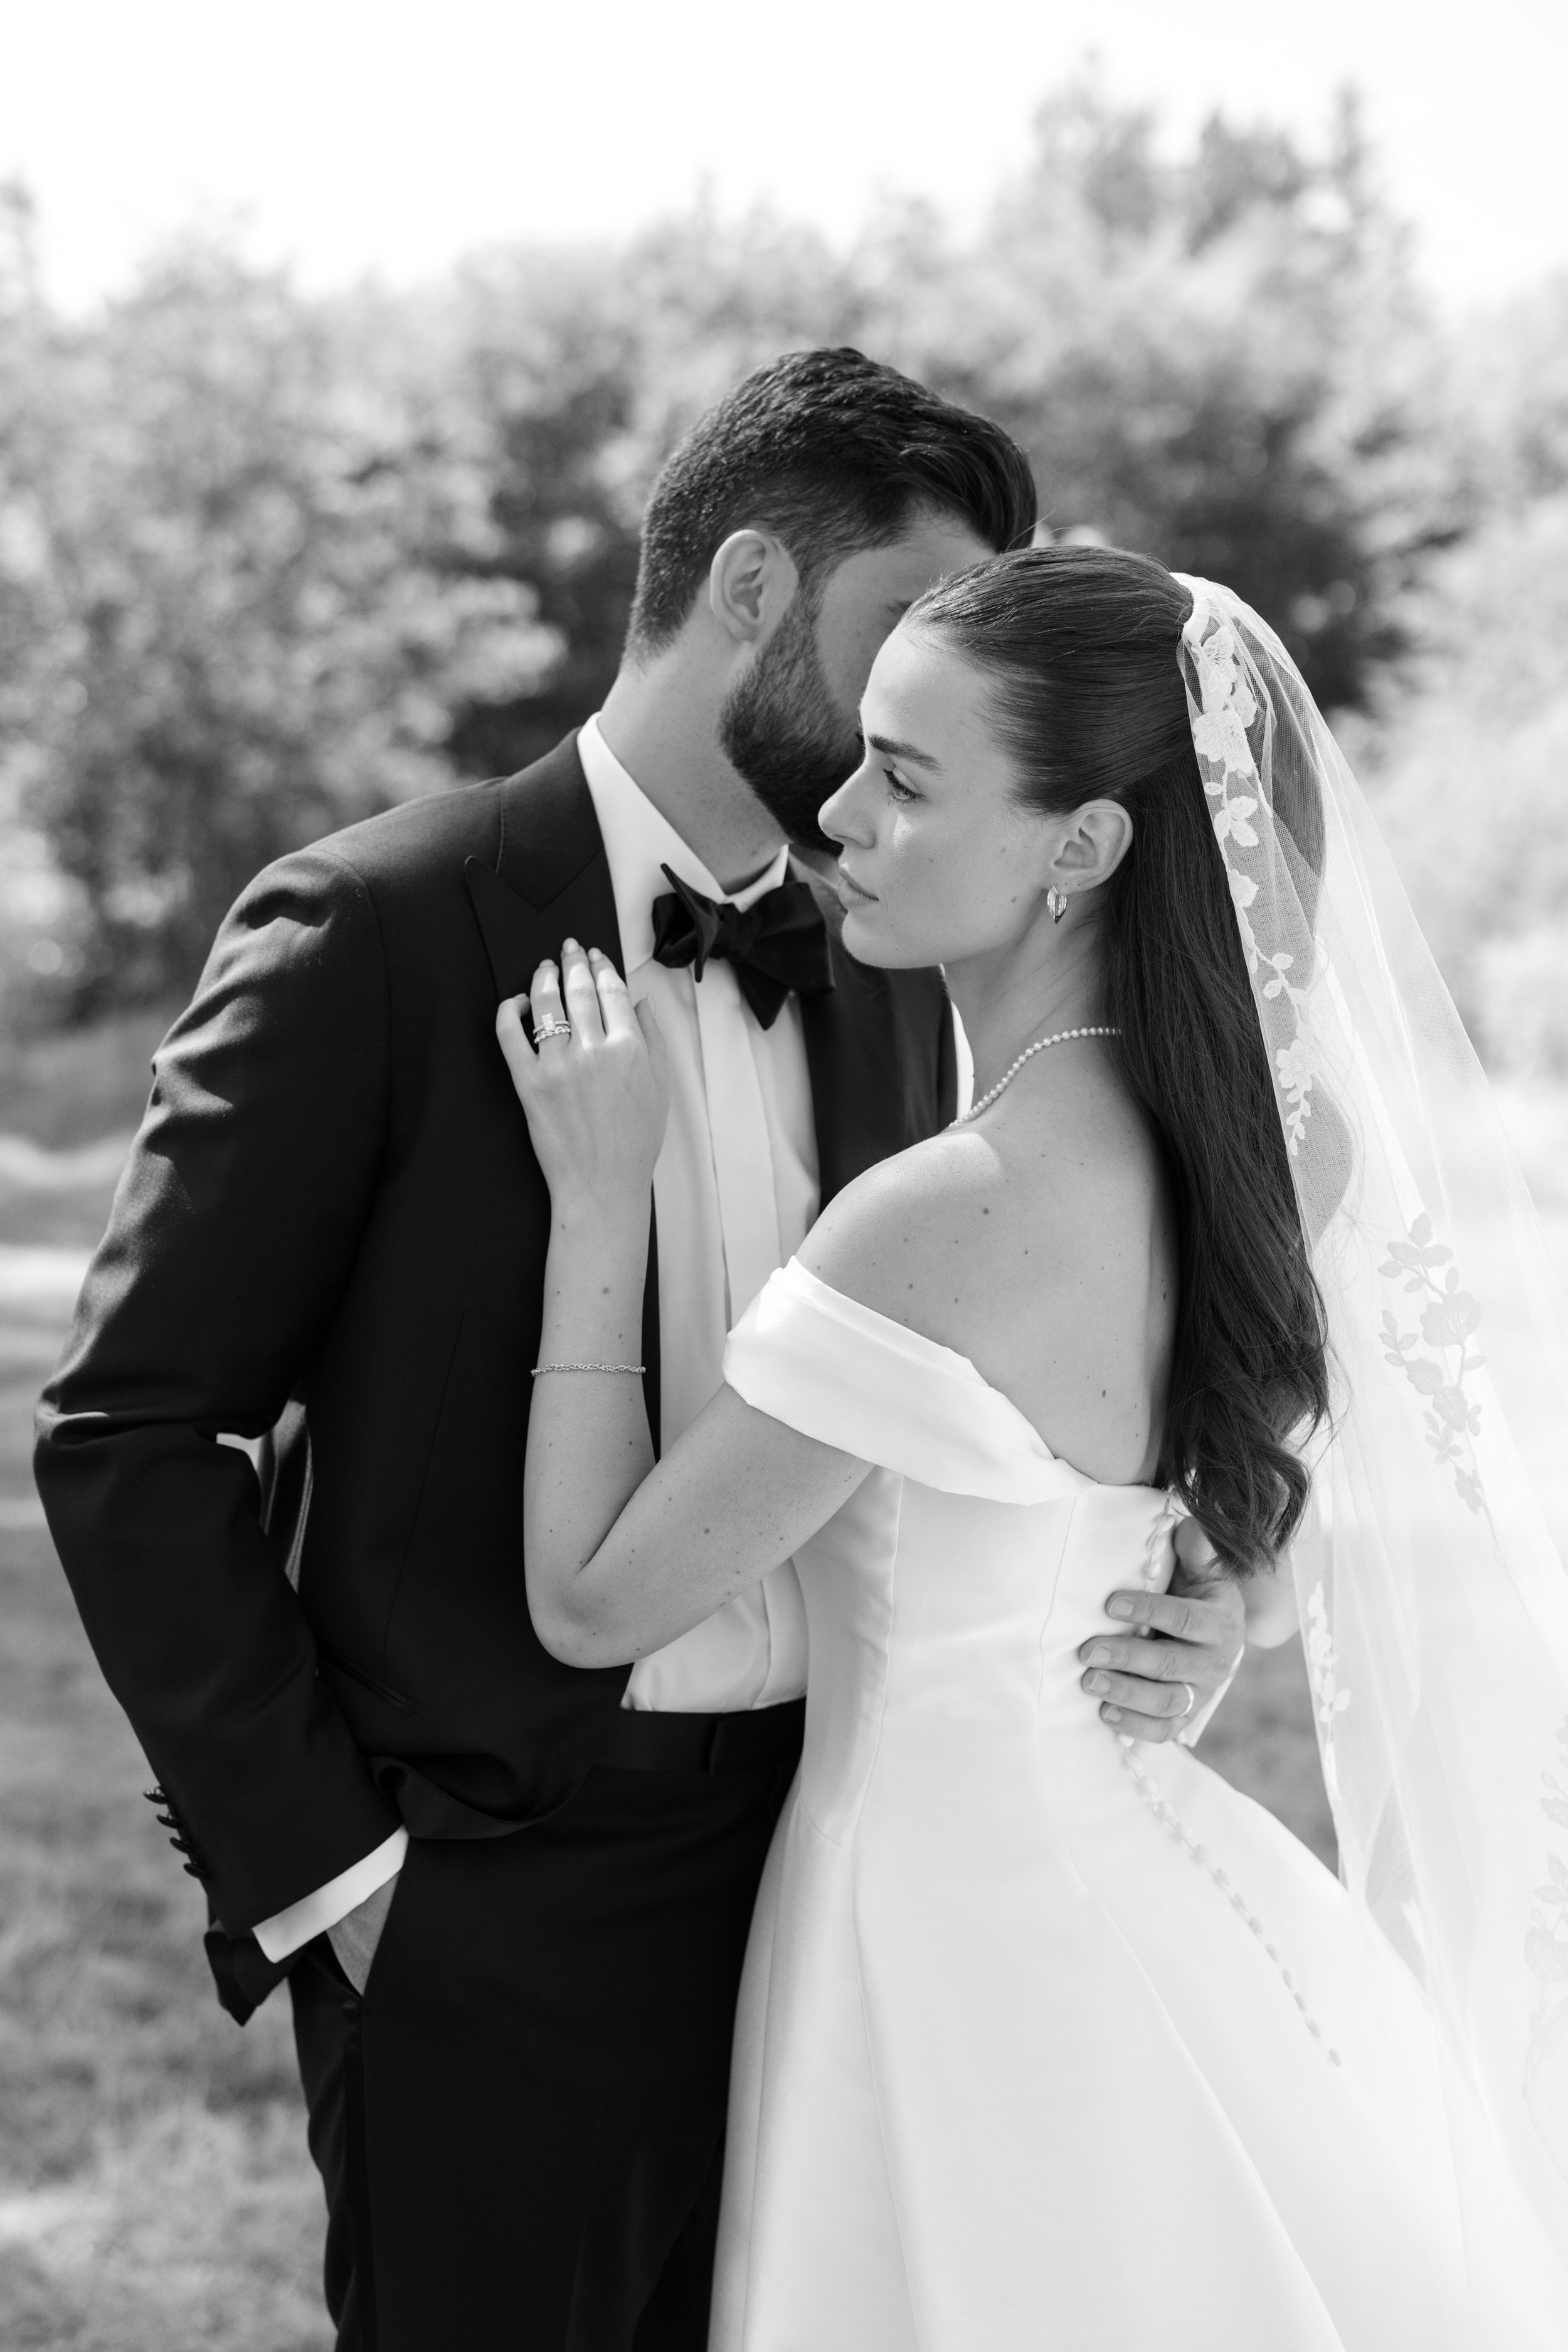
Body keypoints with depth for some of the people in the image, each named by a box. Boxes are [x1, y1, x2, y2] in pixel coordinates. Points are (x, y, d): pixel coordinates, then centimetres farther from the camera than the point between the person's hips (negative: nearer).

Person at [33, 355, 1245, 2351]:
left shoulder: (884, 978, 9)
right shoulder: (374, 933, -10)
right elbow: (126, 1440, -9)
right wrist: (315, 1863, -10)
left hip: (832, 1867, 6)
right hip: (492, 1916, -6)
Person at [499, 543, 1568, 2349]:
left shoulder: (953, 1217, -27)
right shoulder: (1257, 1140, -4)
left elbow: (590, 1603, -17)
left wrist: (600, 1195, -15)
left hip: (961, 1928, -7)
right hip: (1137, 1883, 8)